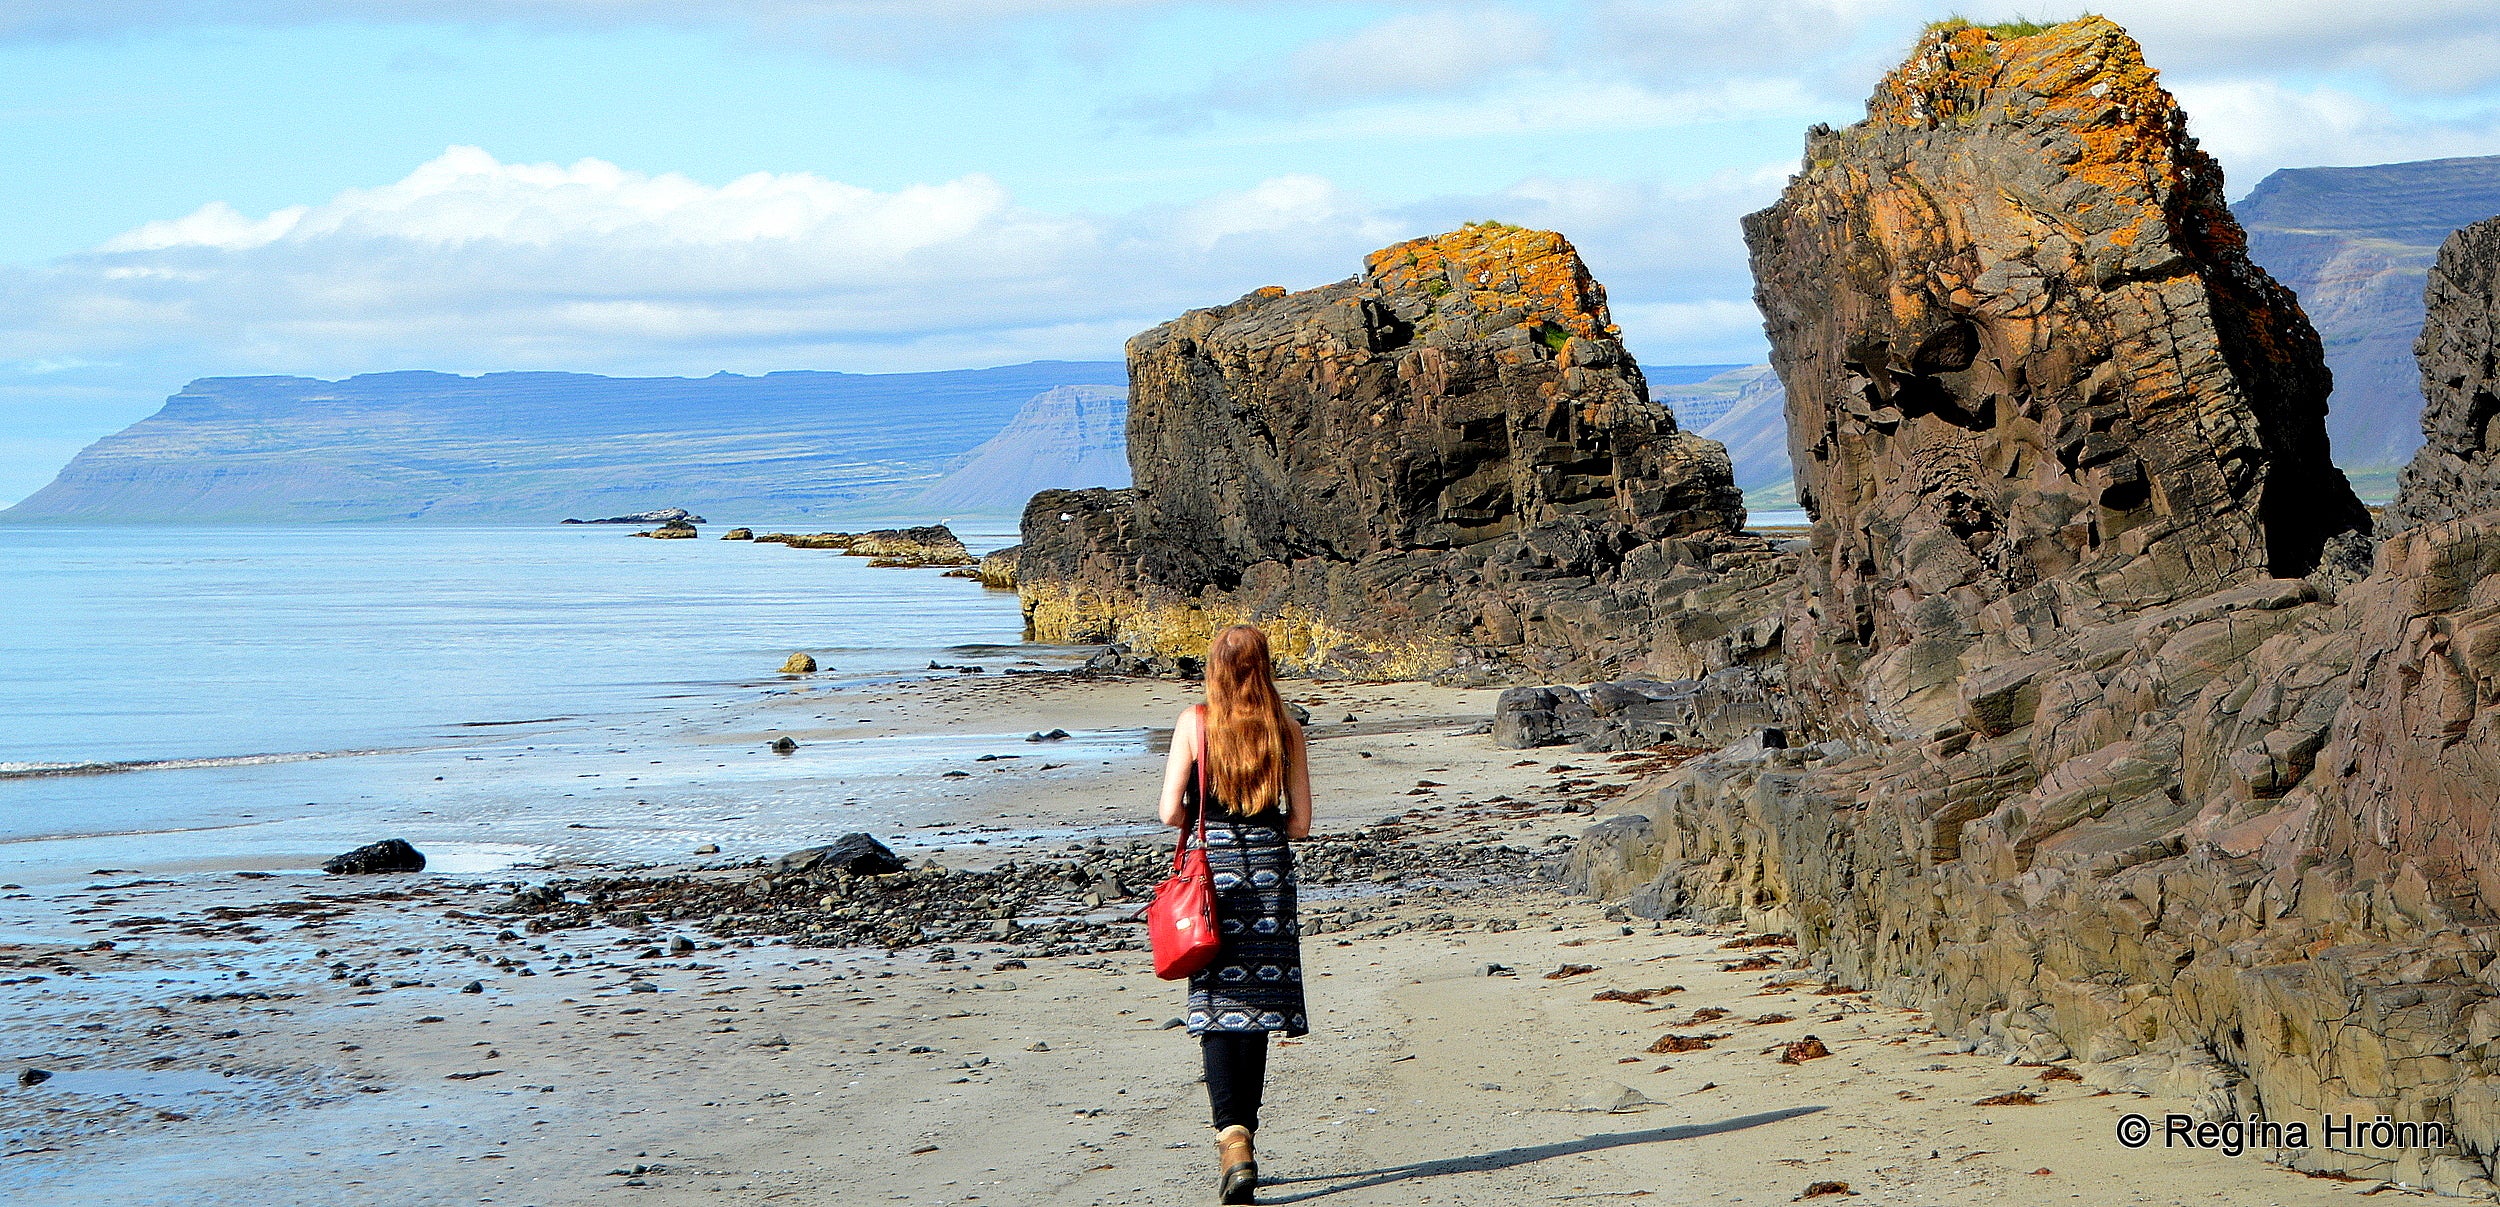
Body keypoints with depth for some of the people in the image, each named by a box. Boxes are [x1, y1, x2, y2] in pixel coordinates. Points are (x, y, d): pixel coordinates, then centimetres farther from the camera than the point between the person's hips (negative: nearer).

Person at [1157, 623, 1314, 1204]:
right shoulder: (1286, 732, 0)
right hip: (1271, 874, 2)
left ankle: (1233, 1139, -18)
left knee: (1217, 1009, -2)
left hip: (1213, 871, -2)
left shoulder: (1194, 724, -5)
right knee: (1256, 1007, 11)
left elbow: (1171, 812, -7)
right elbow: (1300, 823, 1)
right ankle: (1243, 1137, 18)